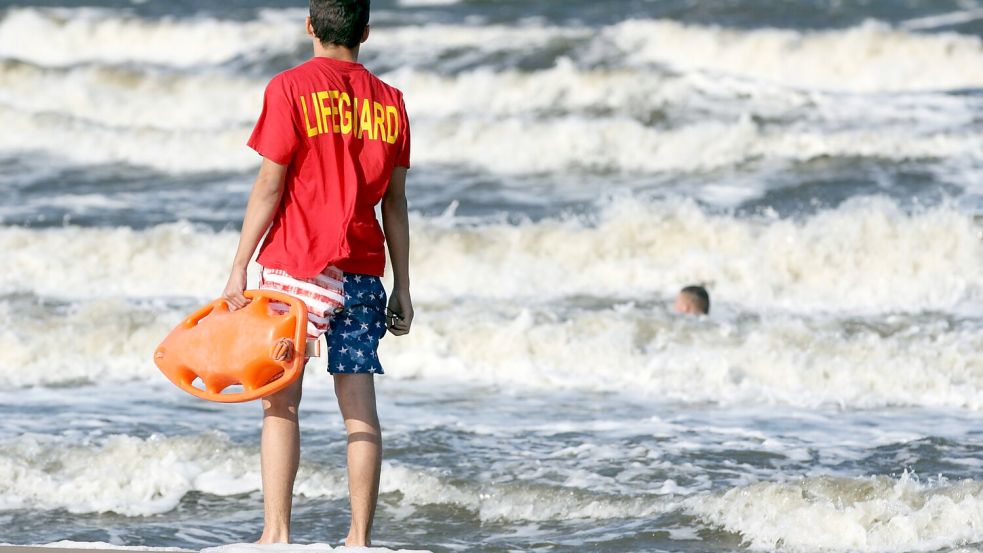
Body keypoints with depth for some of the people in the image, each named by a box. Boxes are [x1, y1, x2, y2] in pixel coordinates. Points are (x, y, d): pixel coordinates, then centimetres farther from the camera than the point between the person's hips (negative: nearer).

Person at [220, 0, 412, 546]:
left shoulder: (291, 88, -5)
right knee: (360, 409, 4)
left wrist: (239, 267, -5)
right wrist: (401, 287, 13)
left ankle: (277, 533, -7)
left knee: (280, 403, 0)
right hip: (362, 270, 4)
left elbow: (269, 185, -8)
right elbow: (395, 201, 9)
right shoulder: (389, 101, 7)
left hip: (297, 265, -4)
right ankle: (360, 539, 2)